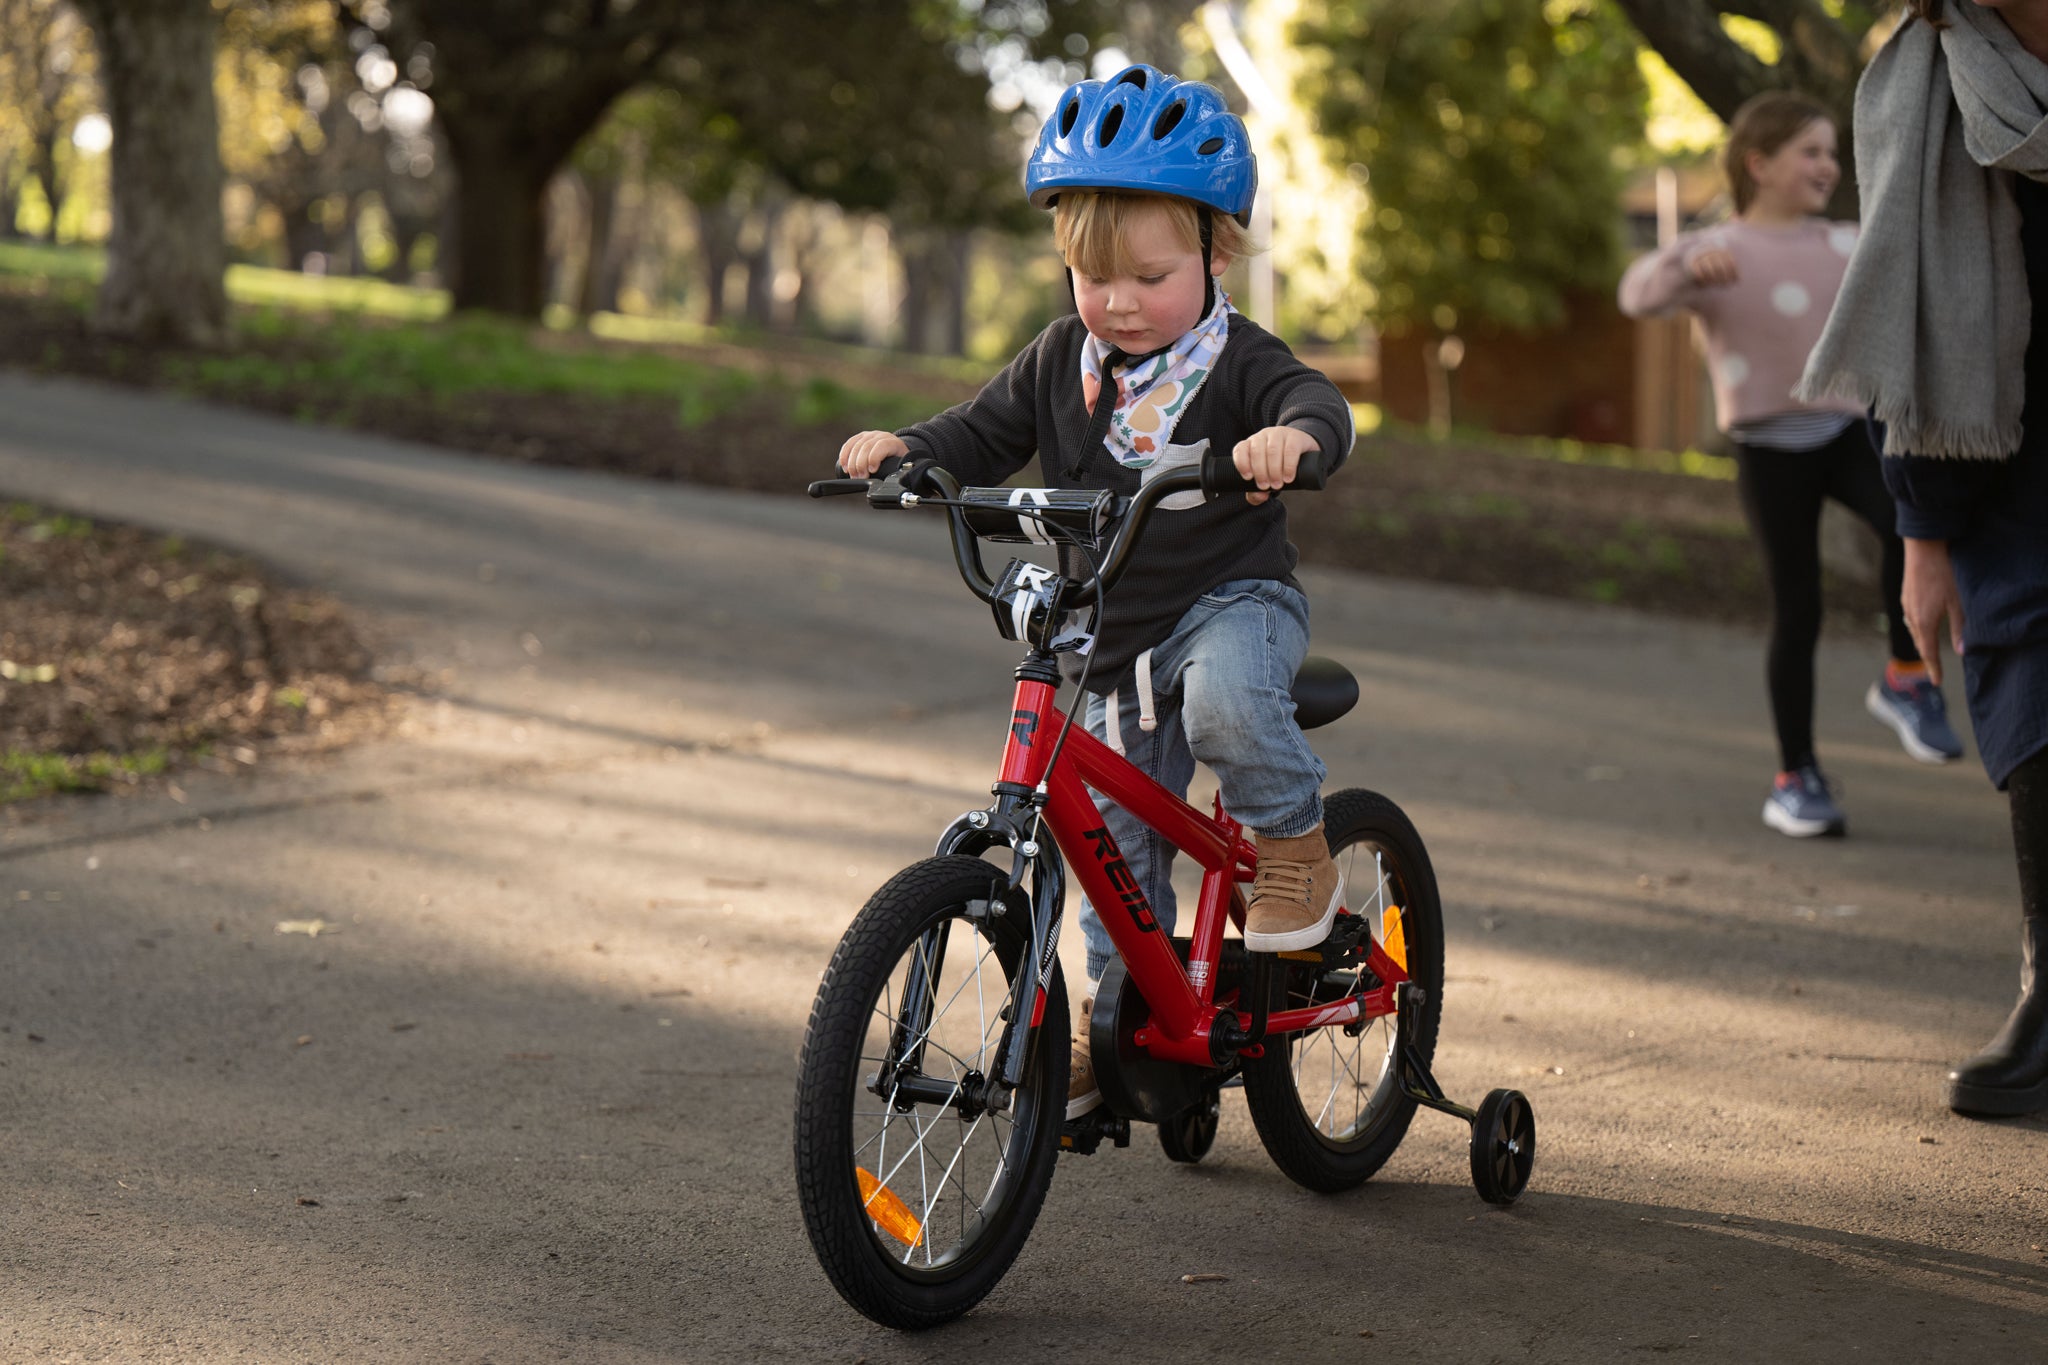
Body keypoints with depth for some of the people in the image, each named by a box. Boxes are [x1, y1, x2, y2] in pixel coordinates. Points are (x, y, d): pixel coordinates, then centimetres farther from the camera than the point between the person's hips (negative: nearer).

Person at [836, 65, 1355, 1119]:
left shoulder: (1237, 362, -12)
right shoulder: (1061, 363, 2)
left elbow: (1317, 404, -28)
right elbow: (984, 436, 6)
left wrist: (1293, 437, -52)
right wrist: (903, 450, -13)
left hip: (1234, 603, -5)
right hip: (1115, 647, 5)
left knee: (1223, 695, -38)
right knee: (1115, 842, 8)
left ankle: (1291, 837, -11)